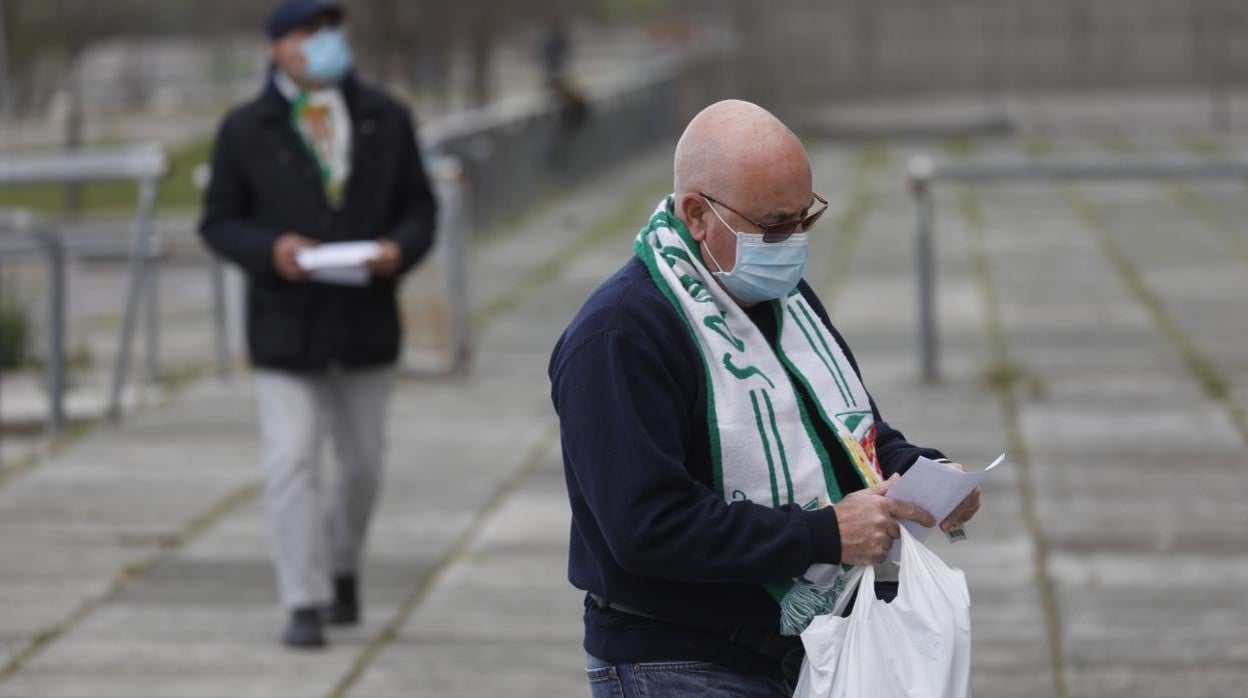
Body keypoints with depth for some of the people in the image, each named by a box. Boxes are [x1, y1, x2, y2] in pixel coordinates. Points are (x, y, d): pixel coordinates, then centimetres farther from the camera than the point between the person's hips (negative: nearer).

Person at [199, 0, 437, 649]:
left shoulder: (387, 120, 2)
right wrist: (269, 250, -20)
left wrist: (400, 249, -15)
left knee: (363, 460, 12)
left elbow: (420, 207, 6)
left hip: (366, 322, 2)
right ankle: (304, 603, -5)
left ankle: (341, 566, 37)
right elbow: (219, 222, 0)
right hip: (285, 324, -2)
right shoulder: (245, 130, -3)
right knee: (292, 462, -10)